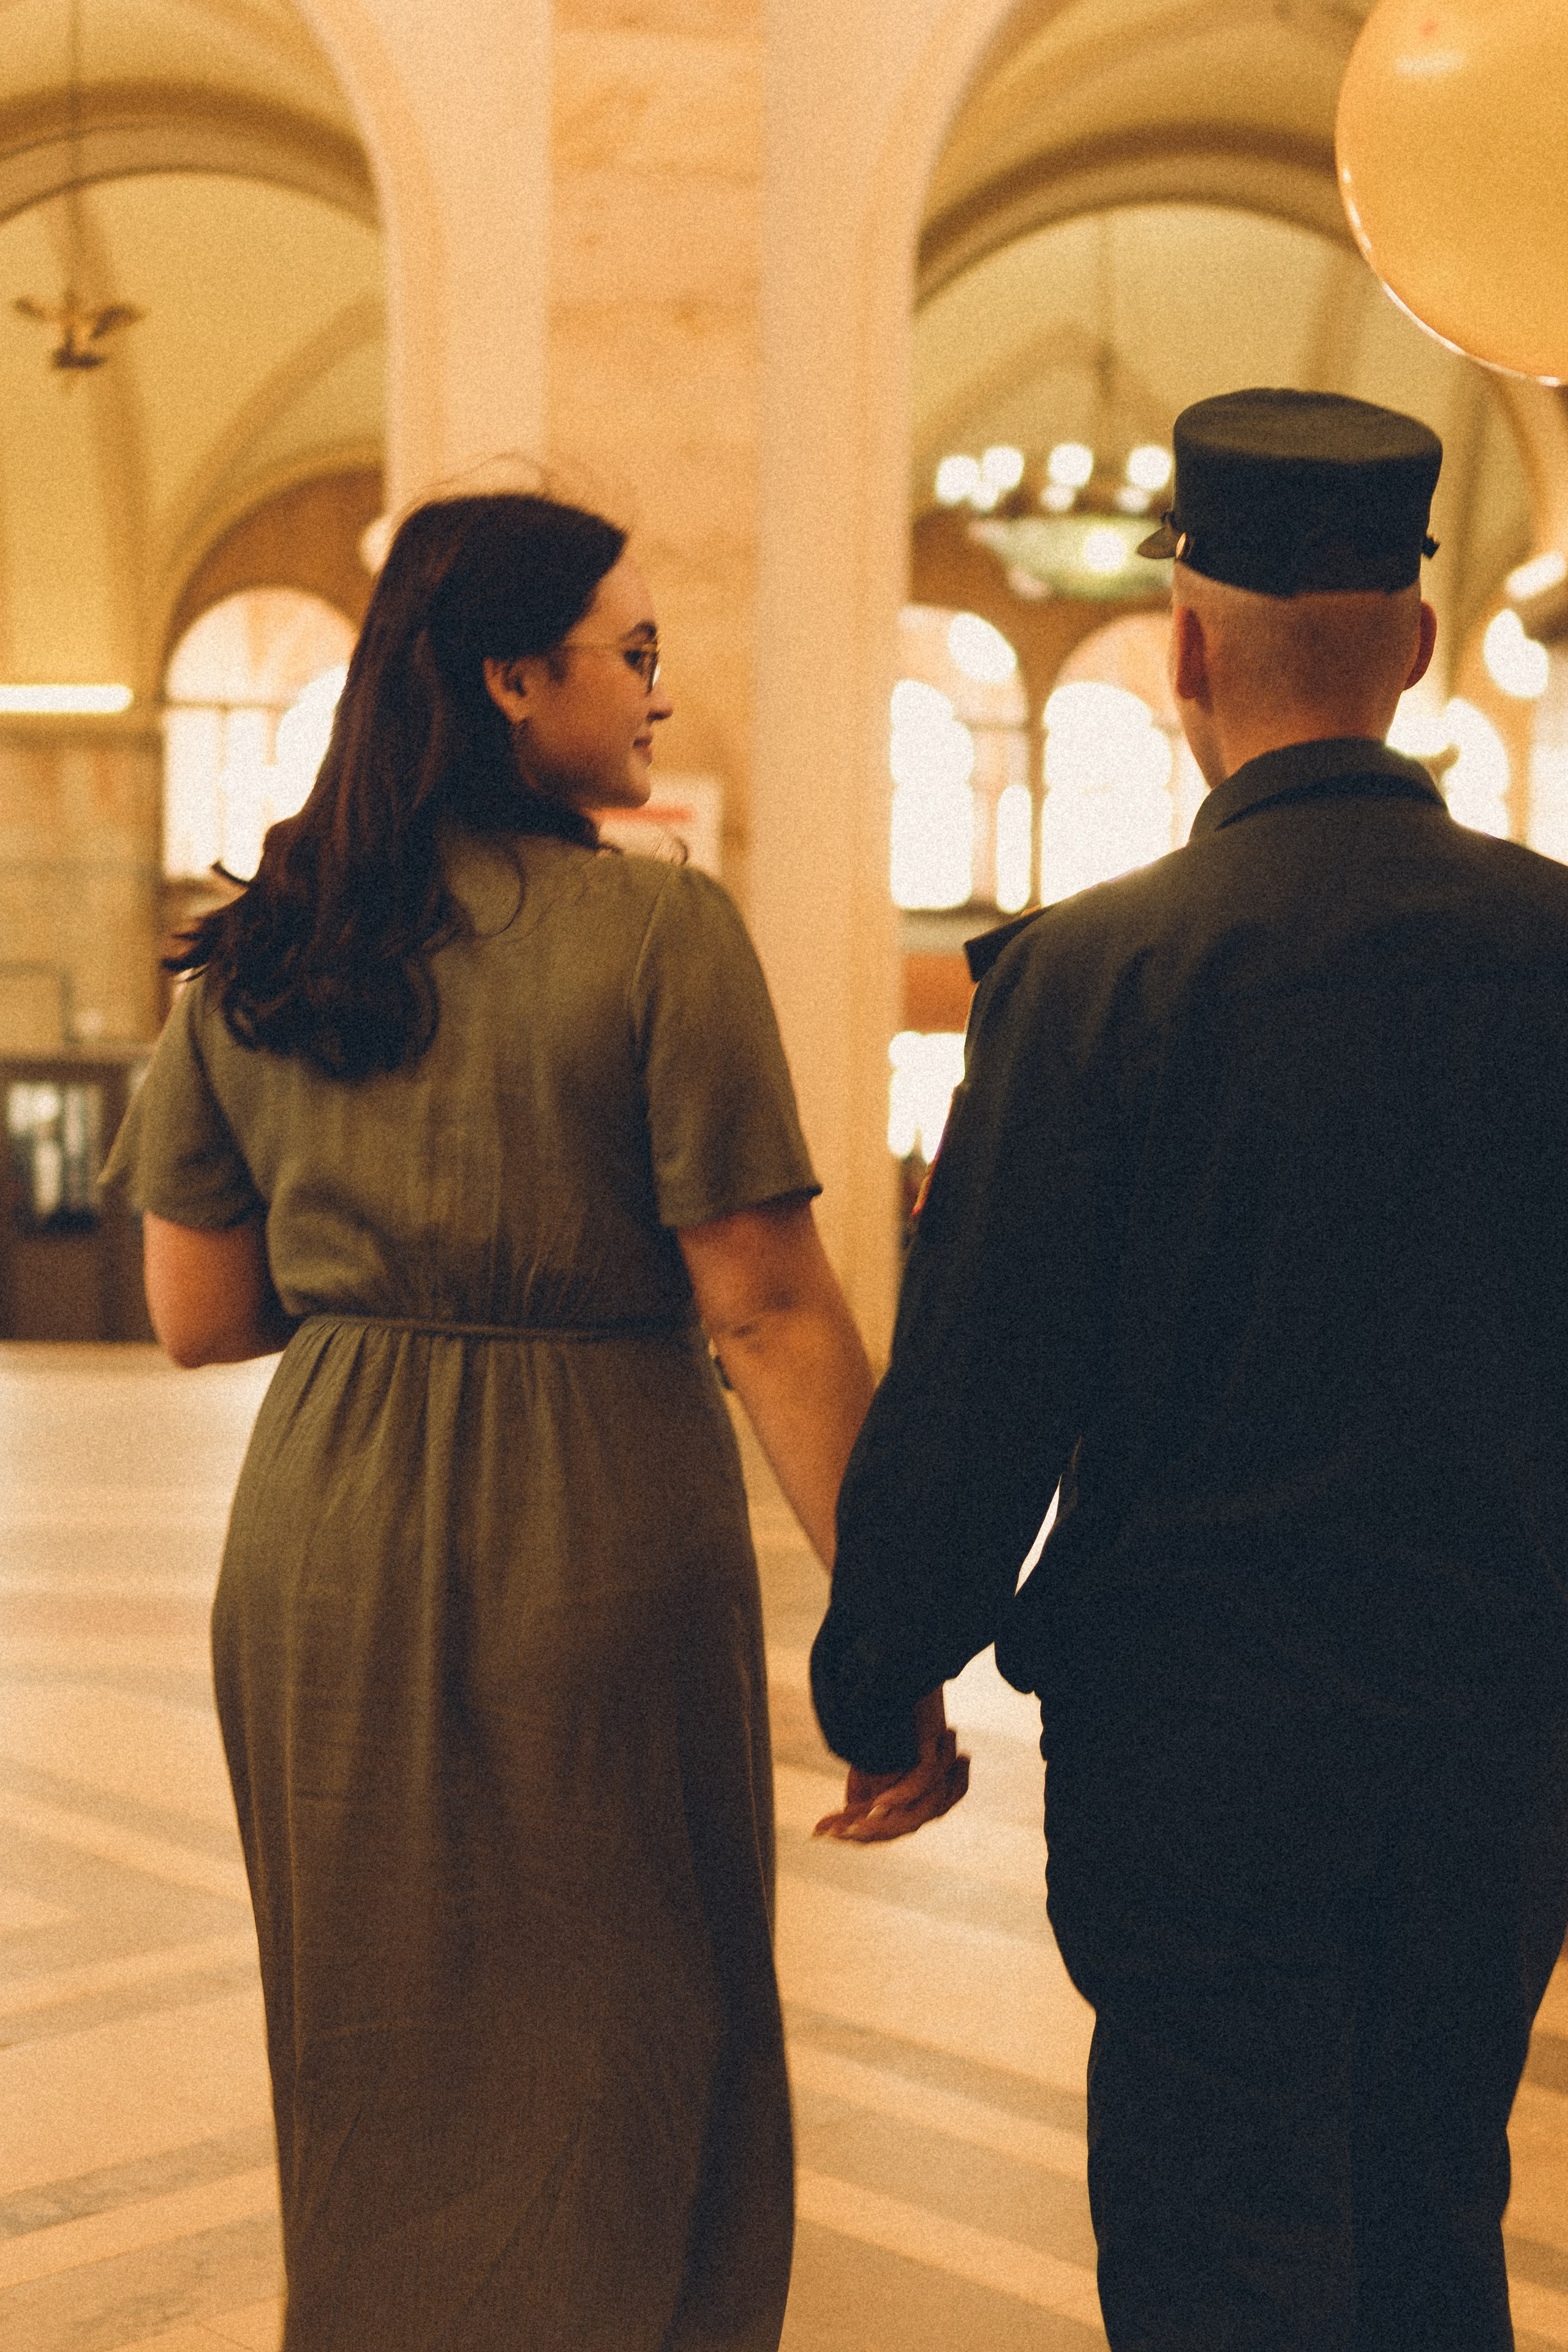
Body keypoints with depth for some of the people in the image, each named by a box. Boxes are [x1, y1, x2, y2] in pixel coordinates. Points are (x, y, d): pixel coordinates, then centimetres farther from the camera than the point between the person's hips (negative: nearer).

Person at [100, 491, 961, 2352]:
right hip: (599, 1536, -5)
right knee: (622, 2066, 13)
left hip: (324, 1549, 5)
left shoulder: (253, 954, 3)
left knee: (373, 2077, 21)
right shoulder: (659, 931, -11)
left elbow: (197, 1319, 6)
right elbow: (770, 1318, -14)